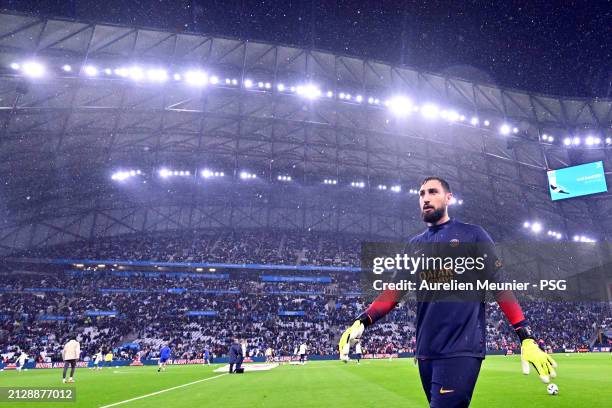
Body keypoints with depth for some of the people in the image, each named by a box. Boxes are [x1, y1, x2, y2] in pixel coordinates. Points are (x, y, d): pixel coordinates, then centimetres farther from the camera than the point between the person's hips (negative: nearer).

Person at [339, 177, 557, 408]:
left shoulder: (472, 234, 2)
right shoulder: (415, 245, 13)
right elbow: (396, 289, 7)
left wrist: (527, 339, -10)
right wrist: (362, 322, -6)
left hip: (462, 349, -5)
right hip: (426, 351, 5)